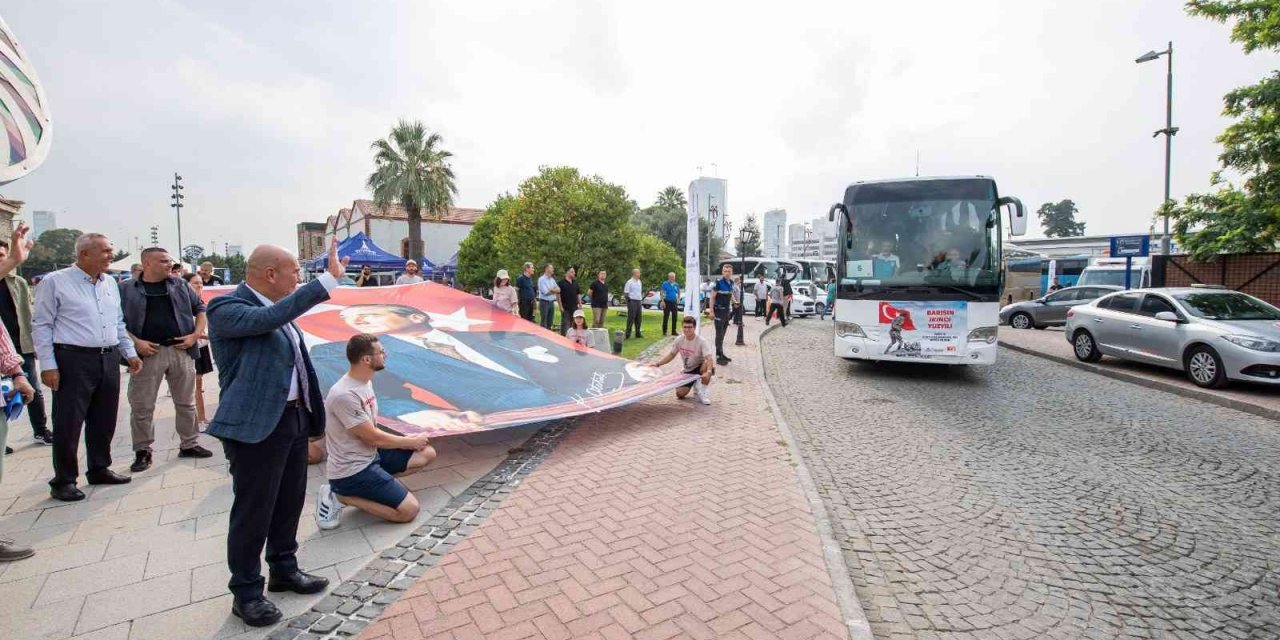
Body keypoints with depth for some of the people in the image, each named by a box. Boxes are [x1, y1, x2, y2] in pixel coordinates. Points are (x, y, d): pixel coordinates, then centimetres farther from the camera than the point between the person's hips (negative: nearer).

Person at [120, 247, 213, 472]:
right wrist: (135, 342, -11)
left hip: (181, 350, 2)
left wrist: (196, 335, 2)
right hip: (148, 352, -2)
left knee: (186, 402, 10)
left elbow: (200, 308, 14)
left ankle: (189, 444, 22)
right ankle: (142, 451, 17)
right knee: (142, 406, 3)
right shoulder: (126, 289, 3)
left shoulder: (180, 285, 10)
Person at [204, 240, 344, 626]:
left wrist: (311, 410, 21)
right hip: (257, 425, -8)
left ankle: (284, 570, 36)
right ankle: (246, 592, 21)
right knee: (253, 511, 4)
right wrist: (329, 279, -39)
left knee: (290, 501, 18)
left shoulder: (277, 308, 12)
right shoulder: (226, 308, -14)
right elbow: (268, 318, -35)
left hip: (294, 418, 9)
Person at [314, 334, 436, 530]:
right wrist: (411, 442, -5)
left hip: (370, 455, 9)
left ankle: (372, 485, 4)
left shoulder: (365, 382, 4)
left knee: (427, 453, 4)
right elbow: (373, 438, -19)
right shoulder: (345, 395, -26)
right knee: (409, 510, -13)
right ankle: (341, 495, -2)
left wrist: (407, 440, -3)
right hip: (352, 470, -9)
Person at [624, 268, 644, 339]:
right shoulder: (629, 282, -8)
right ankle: (628, 335, -1)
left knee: (638, 318, 11)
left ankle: (638, 333, 21)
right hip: (632, 301, -7)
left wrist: (642, 298, 16)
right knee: (631, 318, -6)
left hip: (639, 301, 8)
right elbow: (626, 292, -9)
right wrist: (628, 300, -14)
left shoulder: (639, 282, 15)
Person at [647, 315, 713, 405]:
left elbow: (708, 359, -35)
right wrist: (658, 363, -7)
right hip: (686, 371, 3)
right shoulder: (679, 340, -10)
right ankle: (696, 386, 20)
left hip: (699, 368, -3)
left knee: (707, 366, -39)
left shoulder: (701, 341, -23)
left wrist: (708, 372, -54)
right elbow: (671, 355, 4)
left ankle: (703, 390, -12)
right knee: (680, 394, -14)